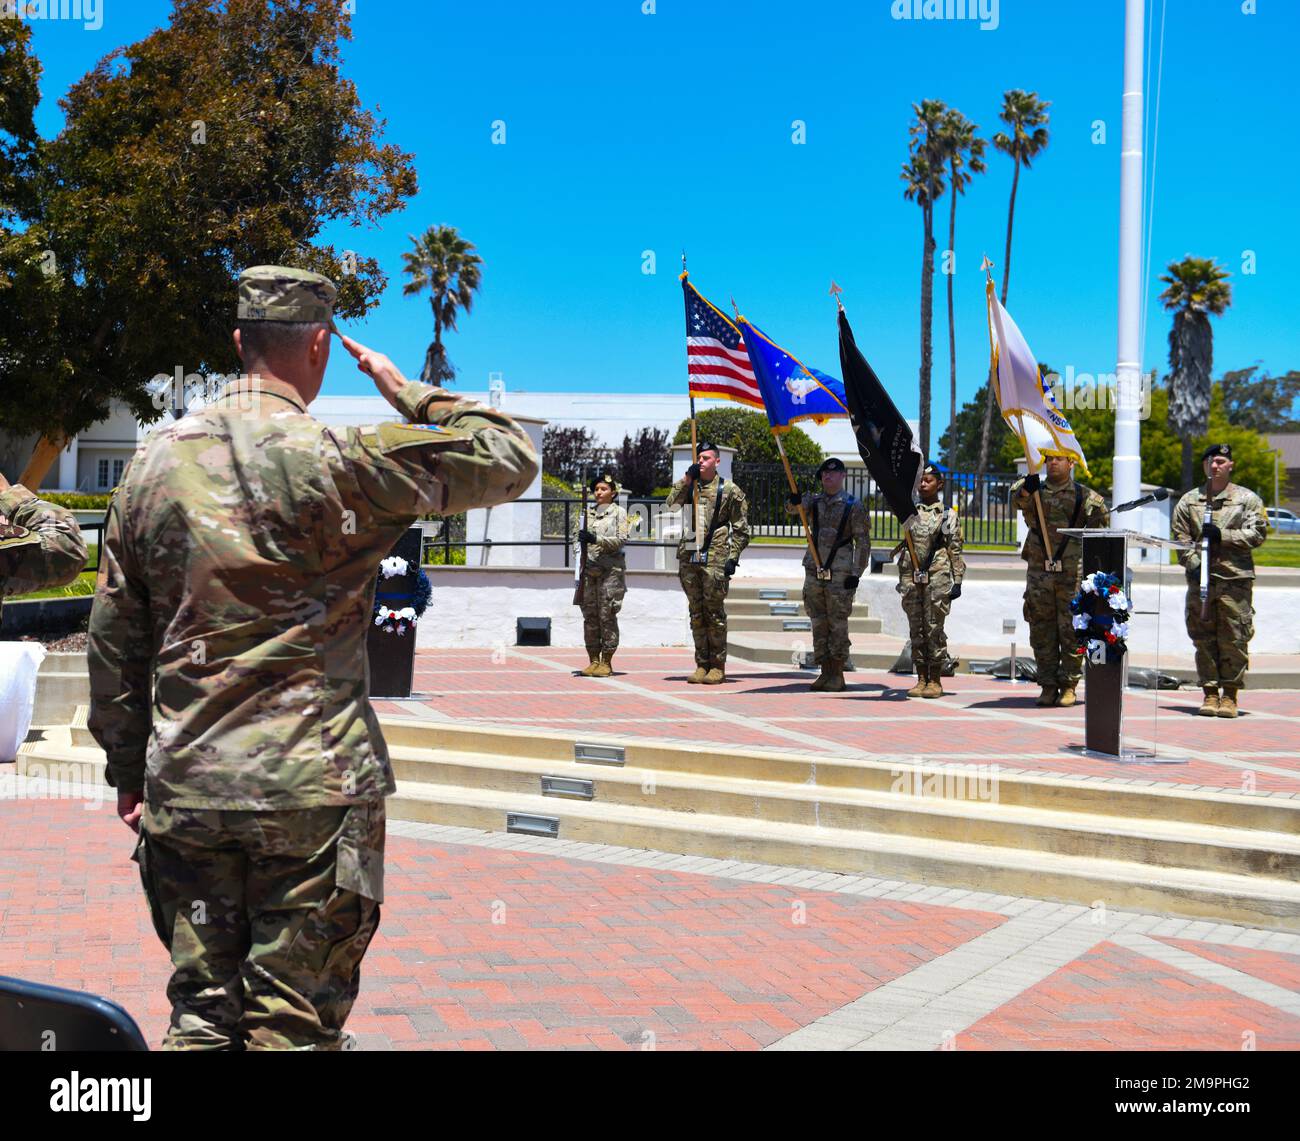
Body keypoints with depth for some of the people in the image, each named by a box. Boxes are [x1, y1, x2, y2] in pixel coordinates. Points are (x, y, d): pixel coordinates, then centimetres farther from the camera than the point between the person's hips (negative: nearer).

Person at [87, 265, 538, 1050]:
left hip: (184, 789, 5)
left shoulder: (156, 461, 5)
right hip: (314, 789, -4)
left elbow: (115, 637, 10)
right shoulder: (342, 460, -11)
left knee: (200, 1017, 14)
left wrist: (127, 767, 20)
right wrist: (405, 390, 8)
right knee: (295, 1025, 4)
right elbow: (512, 458, -4)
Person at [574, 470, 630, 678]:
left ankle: (606, 662, -2)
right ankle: (593, 660, 7)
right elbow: (579, 538, 20)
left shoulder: (619, 513, 3)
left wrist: (596, 539, -19)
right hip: (589, 569, 5)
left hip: (610, 569, -5)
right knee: (590, 616, 2)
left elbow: (621, 540, -7)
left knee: (607, 616, -6)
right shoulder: (588, 513, 16)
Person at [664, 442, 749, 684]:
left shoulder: (729, 489, 1)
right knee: (696, 614, 7)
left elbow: (741, 529, 1)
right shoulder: (688, 487, 13)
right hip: (689, 557, 4)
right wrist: (686, 479, -8)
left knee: (714, 613, -2)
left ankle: (718, 667, 4)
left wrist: (733, 557, -7)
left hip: (715, 559, -4)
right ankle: (702, 665, 13)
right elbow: (670, 506, -5)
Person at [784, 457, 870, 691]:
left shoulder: (854, 506, -1)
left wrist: (856, 574, -9)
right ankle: (825, 672, 14)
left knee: (838, 626, -2)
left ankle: (838, 675, 4)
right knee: (819, 625, 7)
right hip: (814, 572, 5)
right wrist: (793, 502, -32)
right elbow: (792, 508, -8)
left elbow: (863, 543, -3)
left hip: (840, 575, -5)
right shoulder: (814, 501, 11)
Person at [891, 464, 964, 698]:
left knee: (934, 629, -4)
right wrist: (902, 580, 13)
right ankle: (921, 679, 10)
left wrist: (957, 581, -4)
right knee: (916, 629, 4)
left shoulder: (949, 515, 3)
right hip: (911, 577, 4)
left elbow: (956, 551, 1)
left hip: (937, 578, -4)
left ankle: (935, 681, 2)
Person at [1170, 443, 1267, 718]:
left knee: (1234, 639, -2)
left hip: (1235, 579, -2)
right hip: (1200, 579, 2)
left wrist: (1222, 535, -10)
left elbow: (1257, 534, 0)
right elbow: (1180, 537, 8)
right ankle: (1210, 693, 10)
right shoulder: (1189, 501, 12)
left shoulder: (1248, 499, 6)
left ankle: (1230, 695, 5)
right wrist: (1193, 563, -6)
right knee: (1204, 639, 3)